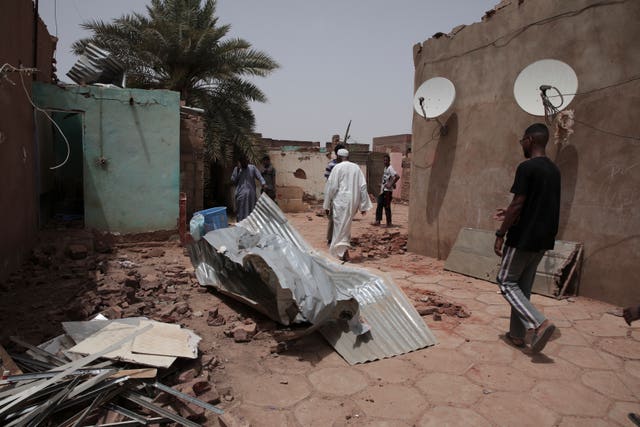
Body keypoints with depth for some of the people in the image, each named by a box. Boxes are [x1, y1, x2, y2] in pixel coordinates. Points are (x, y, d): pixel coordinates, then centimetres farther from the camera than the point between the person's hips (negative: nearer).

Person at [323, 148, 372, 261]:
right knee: (346, 226, 17)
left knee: (340, 226, 1)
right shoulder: (356, 167, 8)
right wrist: (363, 205, 9)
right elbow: (363, 186, 6)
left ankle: (344, 253, -5)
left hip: (341, 201, -5)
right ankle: (343, 251, 23)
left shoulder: (337, 167, -5)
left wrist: (327, 205, 0)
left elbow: (331, 186, -7)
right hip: (354, 201, 5)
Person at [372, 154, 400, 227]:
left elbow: (397, 176, -27)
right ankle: (378, 221, 10)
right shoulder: (385, 168, 14)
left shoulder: (390, 168, -14)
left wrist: (391, 185, -24)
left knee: (387, 207, -3)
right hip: (383, 190, 9)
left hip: (387, 191, -9)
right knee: (379, 205, 6)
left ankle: (389, 223, 5)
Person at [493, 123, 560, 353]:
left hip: (523, 237, -8)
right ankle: (517, 334, 21)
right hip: (543, 238, 8)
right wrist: (510, 214, 22)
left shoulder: (527, 167, -15)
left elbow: (517, 205, -19)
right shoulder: (554, 170, 11)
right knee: (523, 285, 15)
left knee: (507, 282, 4)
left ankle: (540, 323, -11)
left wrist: (500, 234, -12)